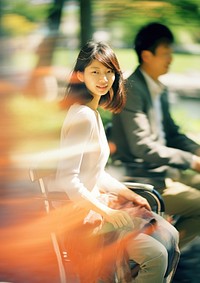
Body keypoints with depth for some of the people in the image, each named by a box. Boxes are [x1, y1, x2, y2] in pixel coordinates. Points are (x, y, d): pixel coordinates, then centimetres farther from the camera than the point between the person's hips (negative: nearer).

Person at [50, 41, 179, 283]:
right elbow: (66, 179, -24)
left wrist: (128, 194, 8)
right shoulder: (82, 116, -19)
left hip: (97, 201, 10)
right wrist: (107, 213, -20)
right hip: (80, 216, -10)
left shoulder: (94, 113, 12)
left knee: (169, 236, 5)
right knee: (155, 254, -18)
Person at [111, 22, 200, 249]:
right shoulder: (131, 90, -16)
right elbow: (142, 147, -22)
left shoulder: (160, 91, 12)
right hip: (140, 180, -9)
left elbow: (172, 134, 19)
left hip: (163, 171, 10)